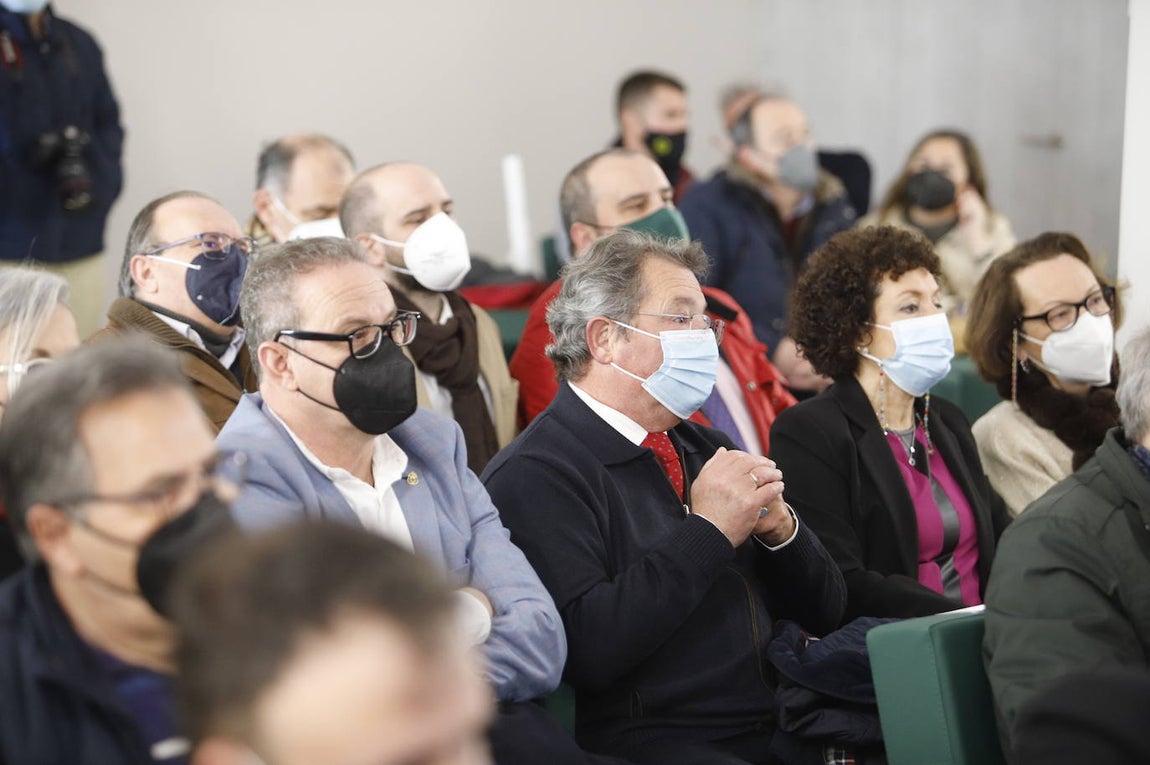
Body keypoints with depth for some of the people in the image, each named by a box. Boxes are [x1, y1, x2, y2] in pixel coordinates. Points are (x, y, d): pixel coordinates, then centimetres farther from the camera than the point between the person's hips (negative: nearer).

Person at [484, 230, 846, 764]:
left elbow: (822, 614, 19)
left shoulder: (703, 448, 19)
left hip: (779, 721, 8)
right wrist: (708, 532, -13)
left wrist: (777, 526, -2)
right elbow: (586, 651, -21)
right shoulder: (533, 475, -6)